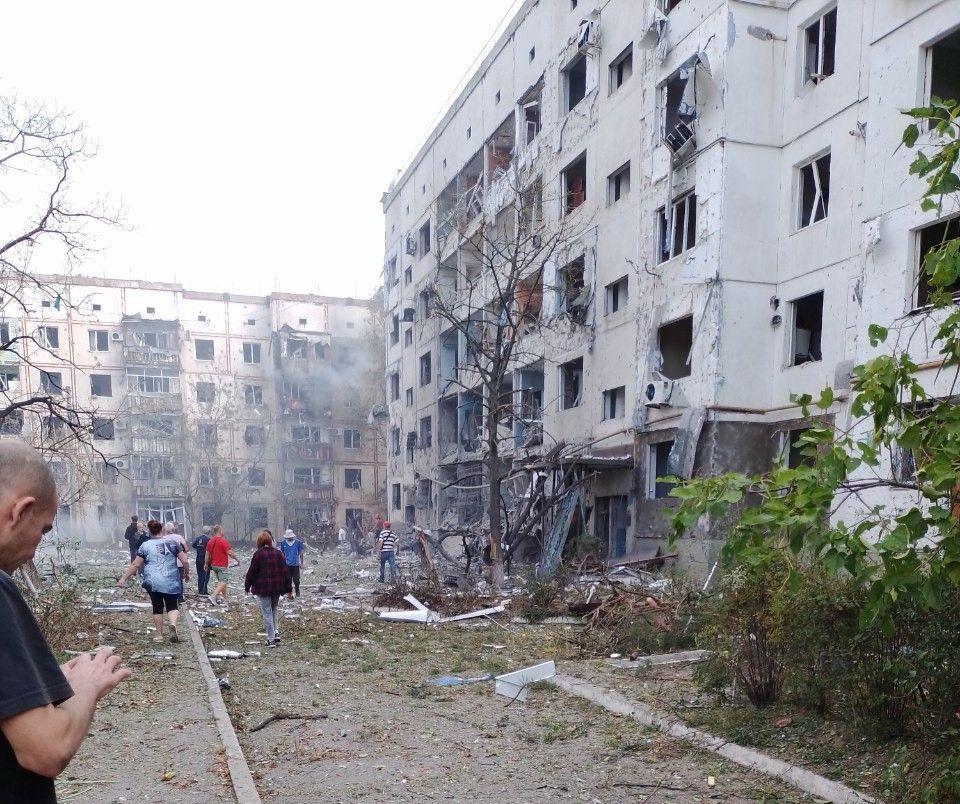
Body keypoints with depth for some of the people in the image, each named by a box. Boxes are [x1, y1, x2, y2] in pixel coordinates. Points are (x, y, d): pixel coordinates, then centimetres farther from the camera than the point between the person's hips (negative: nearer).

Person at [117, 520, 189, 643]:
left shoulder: (145, 545, 2)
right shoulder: (172, 542, 2)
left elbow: (135, 565, -1)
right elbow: (185, 562, 1)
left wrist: (123, 579, 5)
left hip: (153, 583, 1)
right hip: (171, 582, -1)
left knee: (157, 607, 15)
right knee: (172, 606, 7)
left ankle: (159, 635, 17)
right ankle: (173, 624, -22)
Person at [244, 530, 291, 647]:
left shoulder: (258, 554, -9)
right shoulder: (278, 553, 4)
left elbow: (252, 572, -6)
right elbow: (285, 572, 6)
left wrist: (247, 586, 8)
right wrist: (288, 588, 11)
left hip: (263, 589, -4)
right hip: (277, 588, 5)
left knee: (267, 612, 0)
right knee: (273, 610, 22)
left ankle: (271, 639, 0)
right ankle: (275, 632, 16)